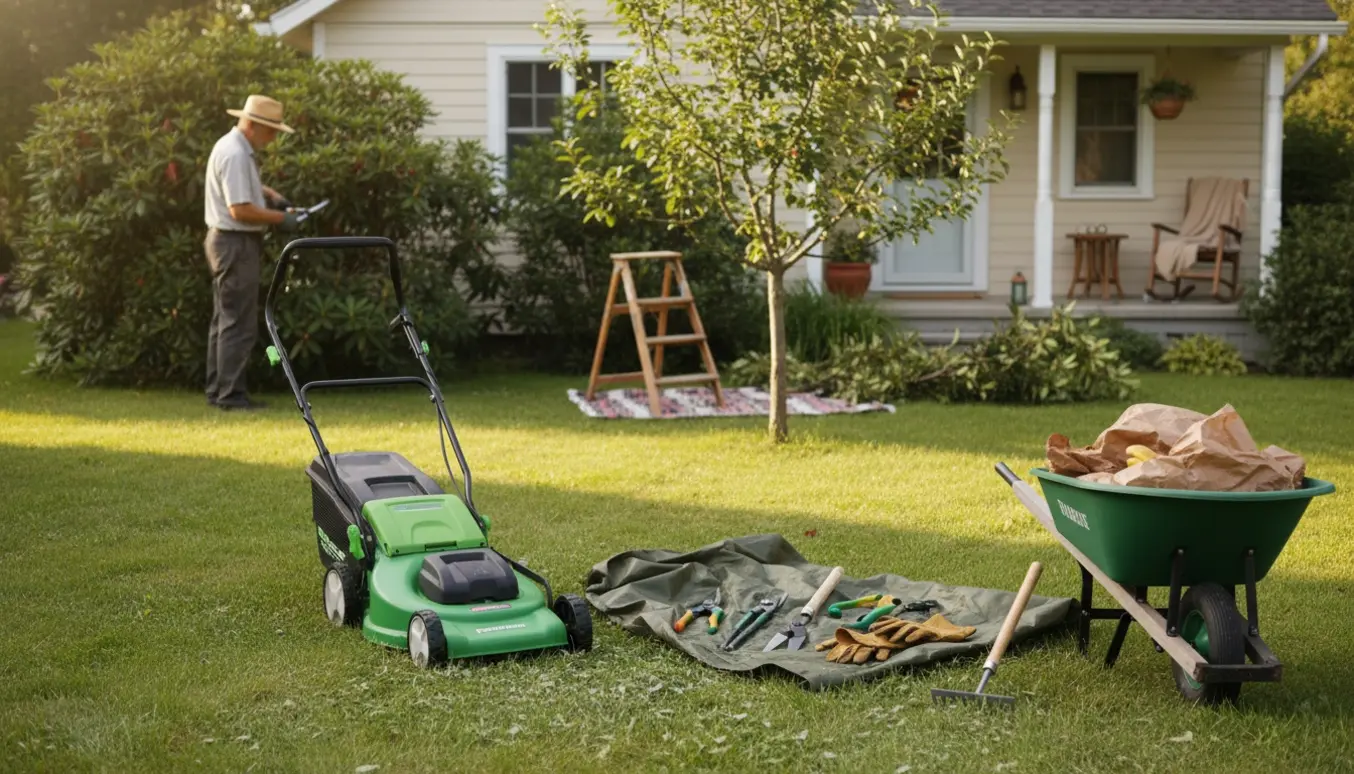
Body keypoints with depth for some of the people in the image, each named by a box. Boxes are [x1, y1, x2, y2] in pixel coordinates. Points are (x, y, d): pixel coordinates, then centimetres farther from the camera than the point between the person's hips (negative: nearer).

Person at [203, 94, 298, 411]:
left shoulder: (237, 148, 12)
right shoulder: (235, 155, -20)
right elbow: (240, 209, -25)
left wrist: (268, 192, 16)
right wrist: (280, 218, -16)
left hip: (224, 241, 11)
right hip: (236, 242, -11)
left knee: (224, 319, 15)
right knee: (239, 323, -7)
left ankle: (218, 389, 21)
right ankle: (231, 394, -5)